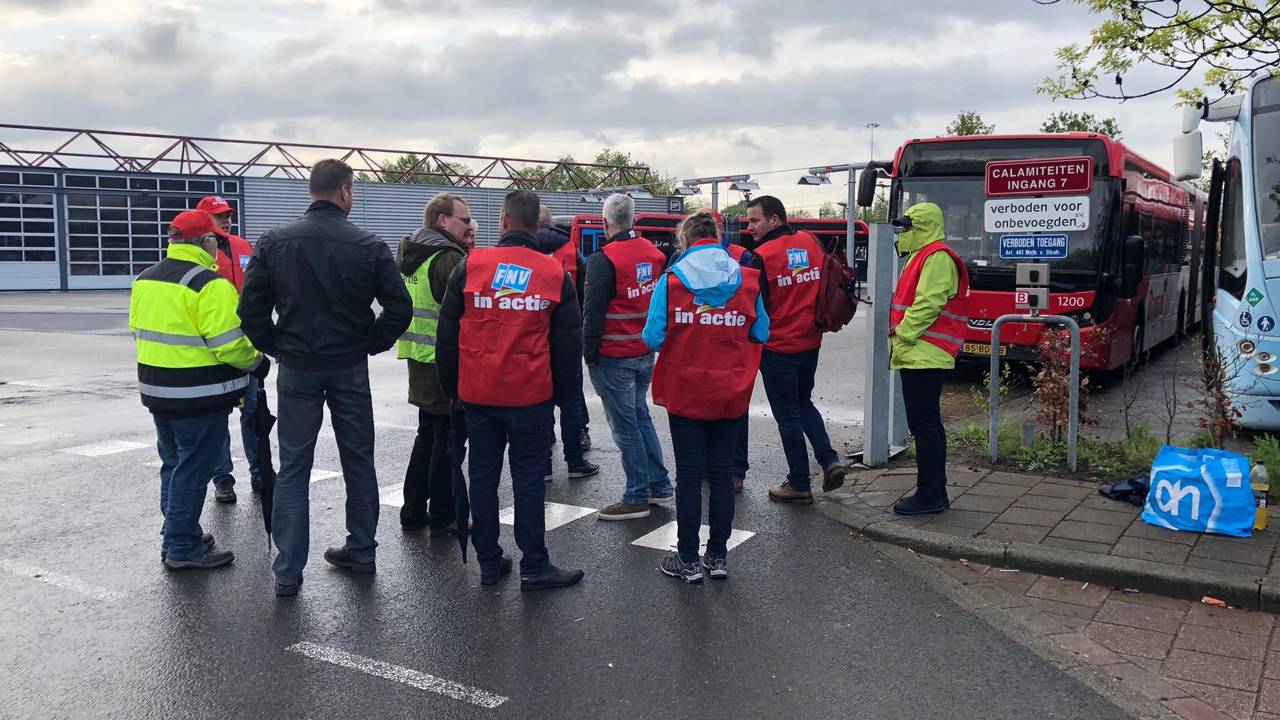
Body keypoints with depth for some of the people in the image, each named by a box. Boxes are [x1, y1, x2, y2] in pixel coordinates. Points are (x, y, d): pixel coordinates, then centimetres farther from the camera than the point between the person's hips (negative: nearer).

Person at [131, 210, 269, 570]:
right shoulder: (209, 284, -19)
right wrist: (258, 363, -5)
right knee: (193, 470, 1)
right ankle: (183, 548, 9)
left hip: (156, 390, 9)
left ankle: (175, 536, 30)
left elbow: (139, 331, 16)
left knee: (173, 464, 20)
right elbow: (229, 344, -22)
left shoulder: (145, 279, 9)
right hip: (198, 397, -8)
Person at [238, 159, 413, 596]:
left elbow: (251, 309, -6)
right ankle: (361, 552, 25)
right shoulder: (369, 246, -7)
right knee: (359, 462, 15)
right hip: (350, 368, 0)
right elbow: (400, 307, -10)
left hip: (297, 368, 1)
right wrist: (371, 344, 4)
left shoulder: (274, 242, -4)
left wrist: (276, 347, 7)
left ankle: (288, 571, 9)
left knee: (293, 469, 7)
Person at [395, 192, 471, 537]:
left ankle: (412, 512, 25)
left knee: (427, 436, 19)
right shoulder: (449, 259, -18)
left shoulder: (411, 254, 12)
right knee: (447, 443, 1)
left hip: (420, 362, 9)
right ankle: (442, 519, 9)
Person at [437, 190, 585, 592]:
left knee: (483, 476, 11)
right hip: (531, 395, -1)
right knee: (529, 480, 4)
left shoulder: (471, 266, -2)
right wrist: (563, 393, 11)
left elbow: (447, 334, 2)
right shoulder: (555, 273, -2)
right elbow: (568, 343, 1)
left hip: (478, 394, 1)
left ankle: (489, 563, 20)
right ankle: (534, 568, 10)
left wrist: (451, 386, 12)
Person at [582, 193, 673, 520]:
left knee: (625, 425, 0)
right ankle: (659, 485, 24)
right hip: (646, 353, 7)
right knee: (640, 415, 20)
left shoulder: (604, 260, -16)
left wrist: (590, 353, -7)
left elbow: (593, 312, -16)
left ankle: (637, 498, 7)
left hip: (613, 358, -7)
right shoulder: (653, 253, 6)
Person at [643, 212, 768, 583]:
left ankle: (688, 560, 14)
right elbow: (761, 334, 4)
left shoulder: (671, 280, -8)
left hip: (685, 393, -2)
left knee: (689, 475, 6)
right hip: (731, 395, 2)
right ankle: (718, 556, 20)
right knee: (721, 474, 12)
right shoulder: (747, 280, -1)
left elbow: (653, 338, -10)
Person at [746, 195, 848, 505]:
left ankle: (799, 484, 12)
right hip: (810, 342, 6)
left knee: (787, 414, 5)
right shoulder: (811, 242, 3)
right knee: (803, 402, 24)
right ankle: (829, 460, 10)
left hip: (778, 348, -6)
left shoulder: (762, 256, -16)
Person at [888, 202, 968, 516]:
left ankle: (930, 495, -2)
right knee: (928, 425, 14)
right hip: (919, 356, 11)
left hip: (923, 357, -11)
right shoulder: (923, 256, 21)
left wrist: (901, 336, -16)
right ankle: (934, 492, 21)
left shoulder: (936, 258, -12)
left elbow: (927, 305, -21)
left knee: (924, 425, -7)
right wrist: (899, 341, 17)